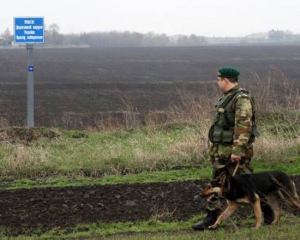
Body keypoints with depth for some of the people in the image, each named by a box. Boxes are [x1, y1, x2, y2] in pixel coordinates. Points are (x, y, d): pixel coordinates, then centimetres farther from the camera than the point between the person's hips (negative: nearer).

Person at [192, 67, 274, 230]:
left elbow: (243, 126, -24)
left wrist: (237, 151, -28)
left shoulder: (242, 99, -17)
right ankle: (212, 217, 13)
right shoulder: (226, 97, 13)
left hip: (235, 151, -9)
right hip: (221, 150, 9)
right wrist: (214, 147, 21)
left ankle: (267, 210, 14)